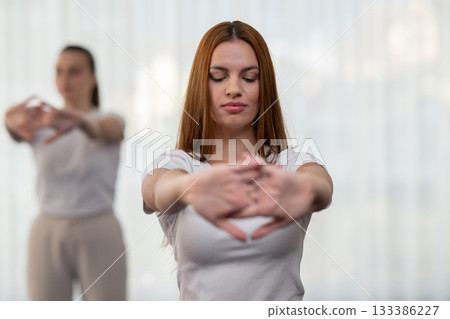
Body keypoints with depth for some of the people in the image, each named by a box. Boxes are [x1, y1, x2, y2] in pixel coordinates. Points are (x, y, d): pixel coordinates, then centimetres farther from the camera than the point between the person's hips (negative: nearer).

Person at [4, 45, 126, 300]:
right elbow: (18, 131, -20)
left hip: (99, 235, -2)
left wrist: (77, 119, -52)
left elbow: (102, 129, -27)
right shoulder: (41, 126, 5)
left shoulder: (112, 123, -1)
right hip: (47, 236, 2)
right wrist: (14, 121, -47)